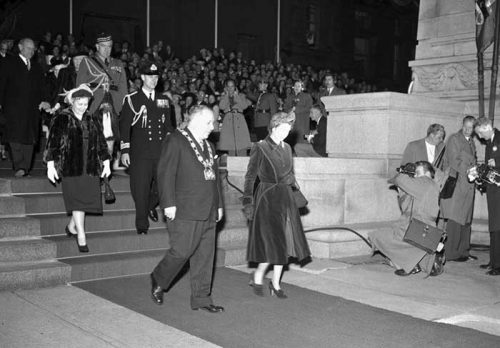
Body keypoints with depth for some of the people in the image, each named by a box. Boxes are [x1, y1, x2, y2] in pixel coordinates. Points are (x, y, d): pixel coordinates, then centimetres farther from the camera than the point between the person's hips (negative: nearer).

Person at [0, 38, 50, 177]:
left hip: (32, 108, 4)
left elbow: (40, 87, 19)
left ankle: (25, 168, 5)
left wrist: (41, 101, 2)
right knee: (15, 137, -11)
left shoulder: (36, 67, 21)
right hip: (13, 107, -4)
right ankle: (18, 167, -11)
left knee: (29, 139, 1)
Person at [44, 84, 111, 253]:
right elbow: (53, 142, -3)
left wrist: (106, 163, 11)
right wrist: (50, 164, -9)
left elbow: (101, 143, 15)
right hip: (70, 168, -4)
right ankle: (81, 237, -3)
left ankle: (71, 226, 29)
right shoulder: (61, 119, -1)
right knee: (77, 201, -8)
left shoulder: (92, 121, 12)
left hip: (90, 168, 4)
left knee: (86, 200, 4)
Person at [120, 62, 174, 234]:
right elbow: (124, 126, 0)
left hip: (162, 152, 4)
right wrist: (125, 150, -7)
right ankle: (142, 225, 9)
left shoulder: (163, 100, 15)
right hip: (140, 153, -3)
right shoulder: (131, 100, 3)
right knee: (140, 189, -2)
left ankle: (151, 205, 33)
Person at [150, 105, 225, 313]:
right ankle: (158, 281, 20)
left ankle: (202, 299, 16)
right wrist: (169, 204, -17)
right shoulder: (175, 141, -6)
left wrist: (219, 204, 19)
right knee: (182, 251, -6)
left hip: (207, 212, 8)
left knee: (205, 256, 8)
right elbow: (165, 174, -12)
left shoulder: (208, 146, 19)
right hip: (185, 211, -7)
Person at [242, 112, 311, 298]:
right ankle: (258, 276, 14)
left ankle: (275, 283, 17)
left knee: (284, 243, 5)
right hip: (267, 197, -6)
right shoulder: (260, 148, -6)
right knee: (272, 242, -8)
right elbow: (250, 176, -7)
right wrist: (248, 201, -12)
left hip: (285, 198, 6)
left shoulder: (287, 148, 12)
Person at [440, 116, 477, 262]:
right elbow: (454, 161, -11)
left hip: (468, 185, 8)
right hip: (456, 185, -7)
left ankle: (463, 251, 15)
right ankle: (451, 253, -3)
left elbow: (471, 161, 21)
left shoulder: (471, 141, 20)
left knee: (466, 220, 8)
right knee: (455, 220, -7)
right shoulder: (454, 139, -3)